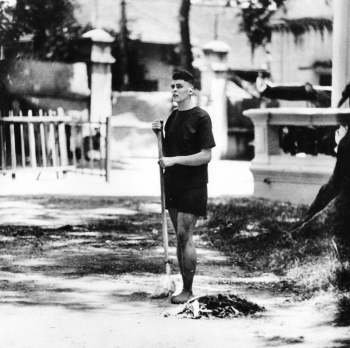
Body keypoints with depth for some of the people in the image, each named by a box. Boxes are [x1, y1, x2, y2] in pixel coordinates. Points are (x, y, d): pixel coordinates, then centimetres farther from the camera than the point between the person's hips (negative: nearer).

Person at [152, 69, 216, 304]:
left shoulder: (200, 118, -10)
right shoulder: (173, 117, 12)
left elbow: (206, 155, -15)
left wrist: (174, 160, -20)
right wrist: (159, 134, 1)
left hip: (193, 186, -7)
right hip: (173, 184, 7)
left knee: (185, 236, -9)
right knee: (180, 238, 9)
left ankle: (188, 291, -3)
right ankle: (185, 286, 15)